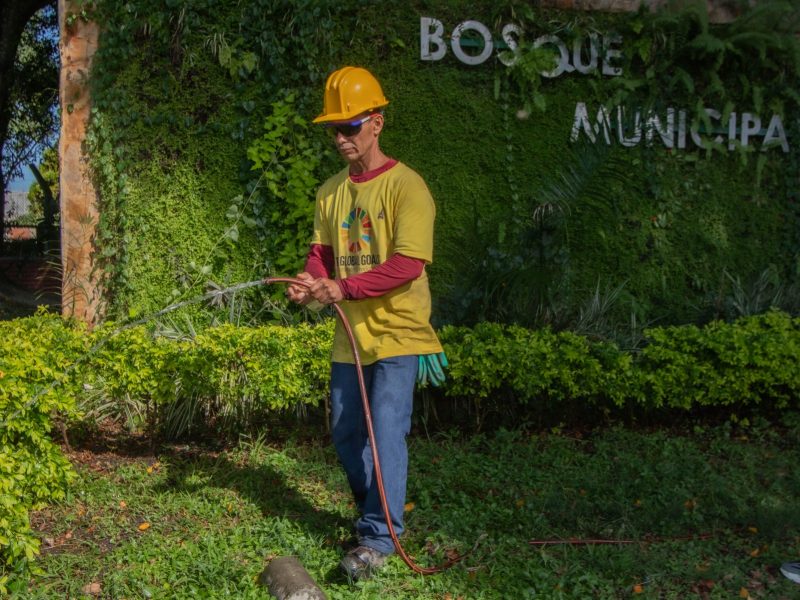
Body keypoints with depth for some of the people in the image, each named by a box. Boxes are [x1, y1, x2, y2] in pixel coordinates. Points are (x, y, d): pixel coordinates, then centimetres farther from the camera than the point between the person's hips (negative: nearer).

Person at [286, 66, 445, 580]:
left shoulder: (405, 186, -13)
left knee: (387, 434, -8)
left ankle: (380, 538, 2)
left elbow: (408, 264, -21)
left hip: (397, 332, -7)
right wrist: (310, 282, -14)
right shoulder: (331, 192, 7)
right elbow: (323, 251, 9)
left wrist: (344, 288, -27)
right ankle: (376, 515, 35)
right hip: (349, 335, 7)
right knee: (346, 434, 14)